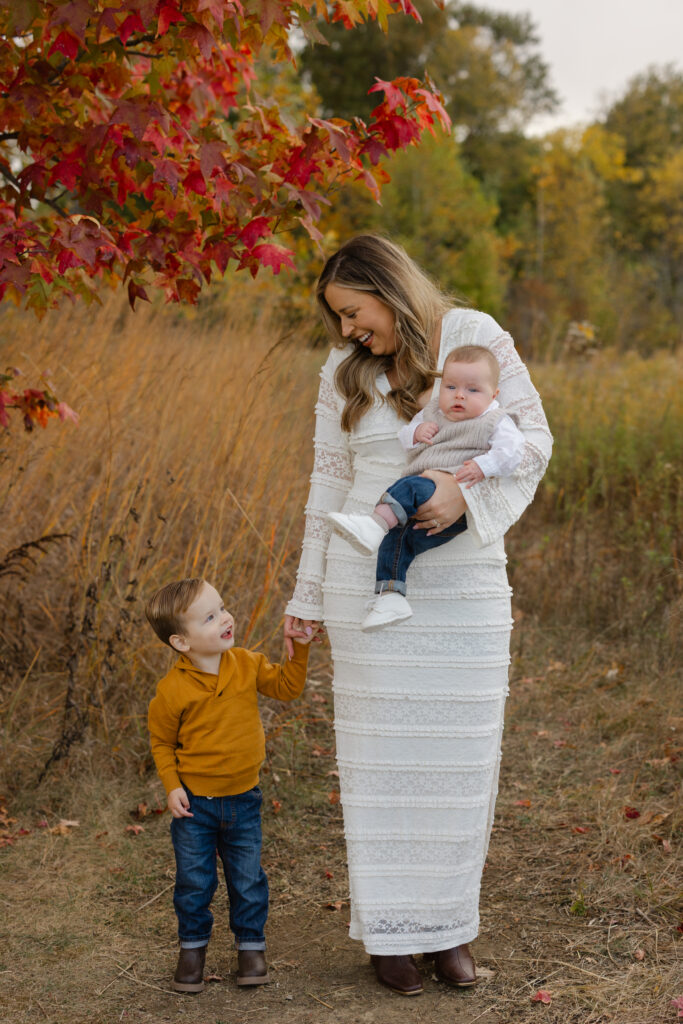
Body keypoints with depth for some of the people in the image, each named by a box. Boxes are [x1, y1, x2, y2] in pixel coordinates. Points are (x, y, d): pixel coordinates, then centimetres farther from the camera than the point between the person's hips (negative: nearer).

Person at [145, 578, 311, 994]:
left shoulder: (246, 664, -6)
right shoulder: (173, 690, -17)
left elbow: (286, 687, 5)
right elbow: (162, 742, -3)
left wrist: (299, 650, -6)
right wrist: (172, 786, -11)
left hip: (243, 800, 3)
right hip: (194, 803, -3)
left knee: (248, 880, 10)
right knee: (194, 882, 8)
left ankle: (251, 945, 28)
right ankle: (193, 947, 28)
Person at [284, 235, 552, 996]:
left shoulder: (475, 337, -2)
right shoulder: (344, 372, 4)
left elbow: (532, 440, -5)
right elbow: (329, 485, 10)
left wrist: (466, 491, -23)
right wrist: (308, 597, 11)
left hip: (465, 577, -1)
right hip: (372, 578, 1)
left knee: (460, 751, 4)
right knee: (382, 749, 2)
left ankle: (448, 926, 20)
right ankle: (389, 931, 14)